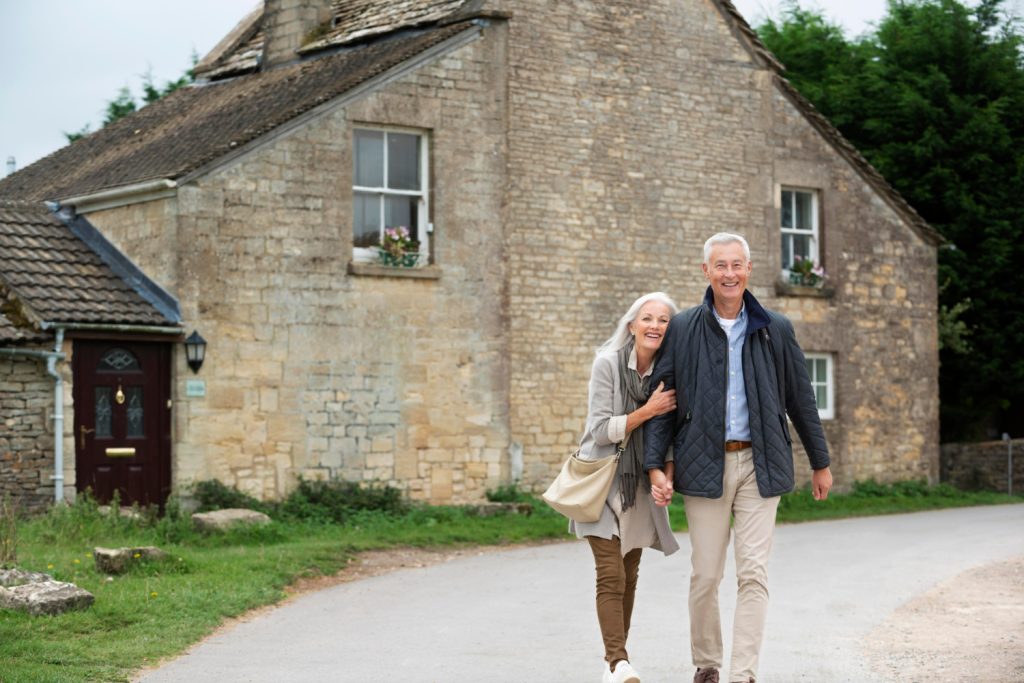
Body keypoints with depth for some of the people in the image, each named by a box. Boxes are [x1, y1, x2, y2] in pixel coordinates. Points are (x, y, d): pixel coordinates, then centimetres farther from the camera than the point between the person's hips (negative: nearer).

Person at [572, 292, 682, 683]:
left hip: (641, 488, 5)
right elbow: (601, 430, -14)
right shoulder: (608, 364, -12)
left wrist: (667, 472, -8)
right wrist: (648, 411, -21)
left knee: (629, 577, 8)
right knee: (611, 575, -13)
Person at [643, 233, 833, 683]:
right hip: (705, 464, 0)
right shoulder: (682, 329, 4)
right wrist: (654, 466, -5)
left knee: (753, 574, -6)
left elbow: (801, 399, 13)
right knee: (705, 575, 3)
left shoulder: (775, 330, 7)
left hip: (759, 464, 1)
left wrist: (820, 462, 17)